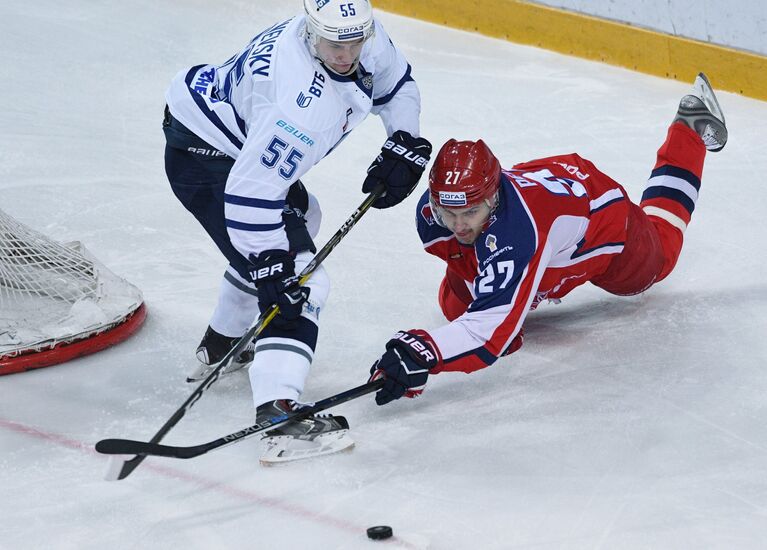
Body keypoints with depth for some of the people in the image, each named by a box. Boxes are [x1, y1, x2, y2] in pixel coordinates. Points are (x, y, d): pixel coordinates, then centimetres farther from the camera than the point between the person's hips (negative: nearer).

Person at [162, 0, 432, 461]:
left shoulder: (365, 38, -11)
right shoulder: (302, 102, -37)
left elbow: (396, 83, 11)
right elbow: (251, 190, -36)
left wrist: (405, 144, -1)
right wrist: (268, 267, -34)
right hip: (203, 156, -11)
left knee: (299, 218, 33)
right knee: (299, 280, -19)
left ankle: (221, 347, 45)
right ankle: (278, 408, -30)